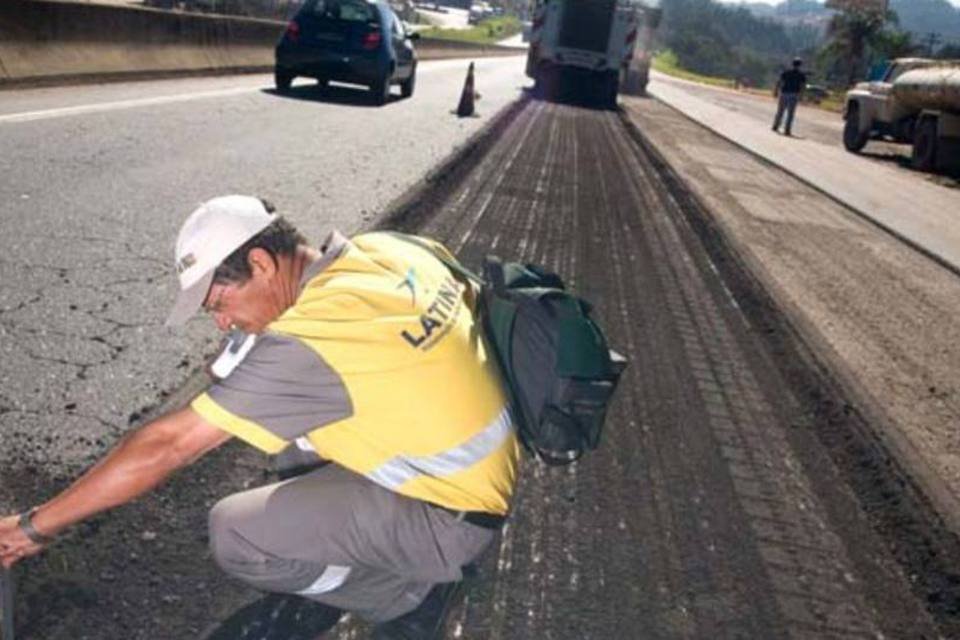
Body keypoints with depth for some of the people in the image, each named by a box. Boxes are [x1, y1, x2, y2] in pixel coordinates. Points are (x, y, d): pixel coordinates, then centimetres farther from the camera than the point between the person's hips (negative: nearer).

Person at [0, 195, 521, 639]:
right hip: (486, 471, 9)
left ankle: (415, 588, 3)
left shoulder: (307, 343, -27)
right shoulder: (391, 248, -6)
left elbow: (169, 444, -21)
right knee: (293, 416, 17)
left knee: (233, 534, -12)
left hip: (449, 519, -9)